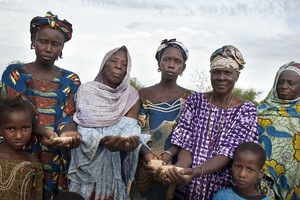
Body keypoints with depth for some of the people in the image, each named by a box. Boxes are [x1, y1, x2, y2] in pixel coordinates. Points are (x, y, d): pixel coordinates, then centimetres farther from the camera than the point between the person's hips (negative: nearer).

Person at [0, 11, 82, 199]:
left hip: (58, 157, 1)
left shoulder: (71, 79, 6)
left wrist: (67, 133, -27)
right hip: (20, 153, -1)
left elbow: (70, 115, -3)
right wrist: (43, 131, -27)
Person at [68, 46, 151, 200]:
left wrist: (130, 140, -35)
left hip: (116, 167, 1)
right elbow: (83, 128, -12)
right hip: (89, 165, -1)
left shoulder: (131, 95, 2)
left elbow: (131, 127, -11)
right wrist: (103, 141, -33)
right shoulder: (87, 89, -3)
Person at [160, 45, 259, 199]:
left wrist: (195, 172, -32)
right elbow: (186, 145, -6)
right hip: (185, 188, 1)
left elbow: (228, 153, -16)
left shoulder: (246, 110, -7)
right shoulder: (195, 100, -3)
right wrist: (177, 169, -27)